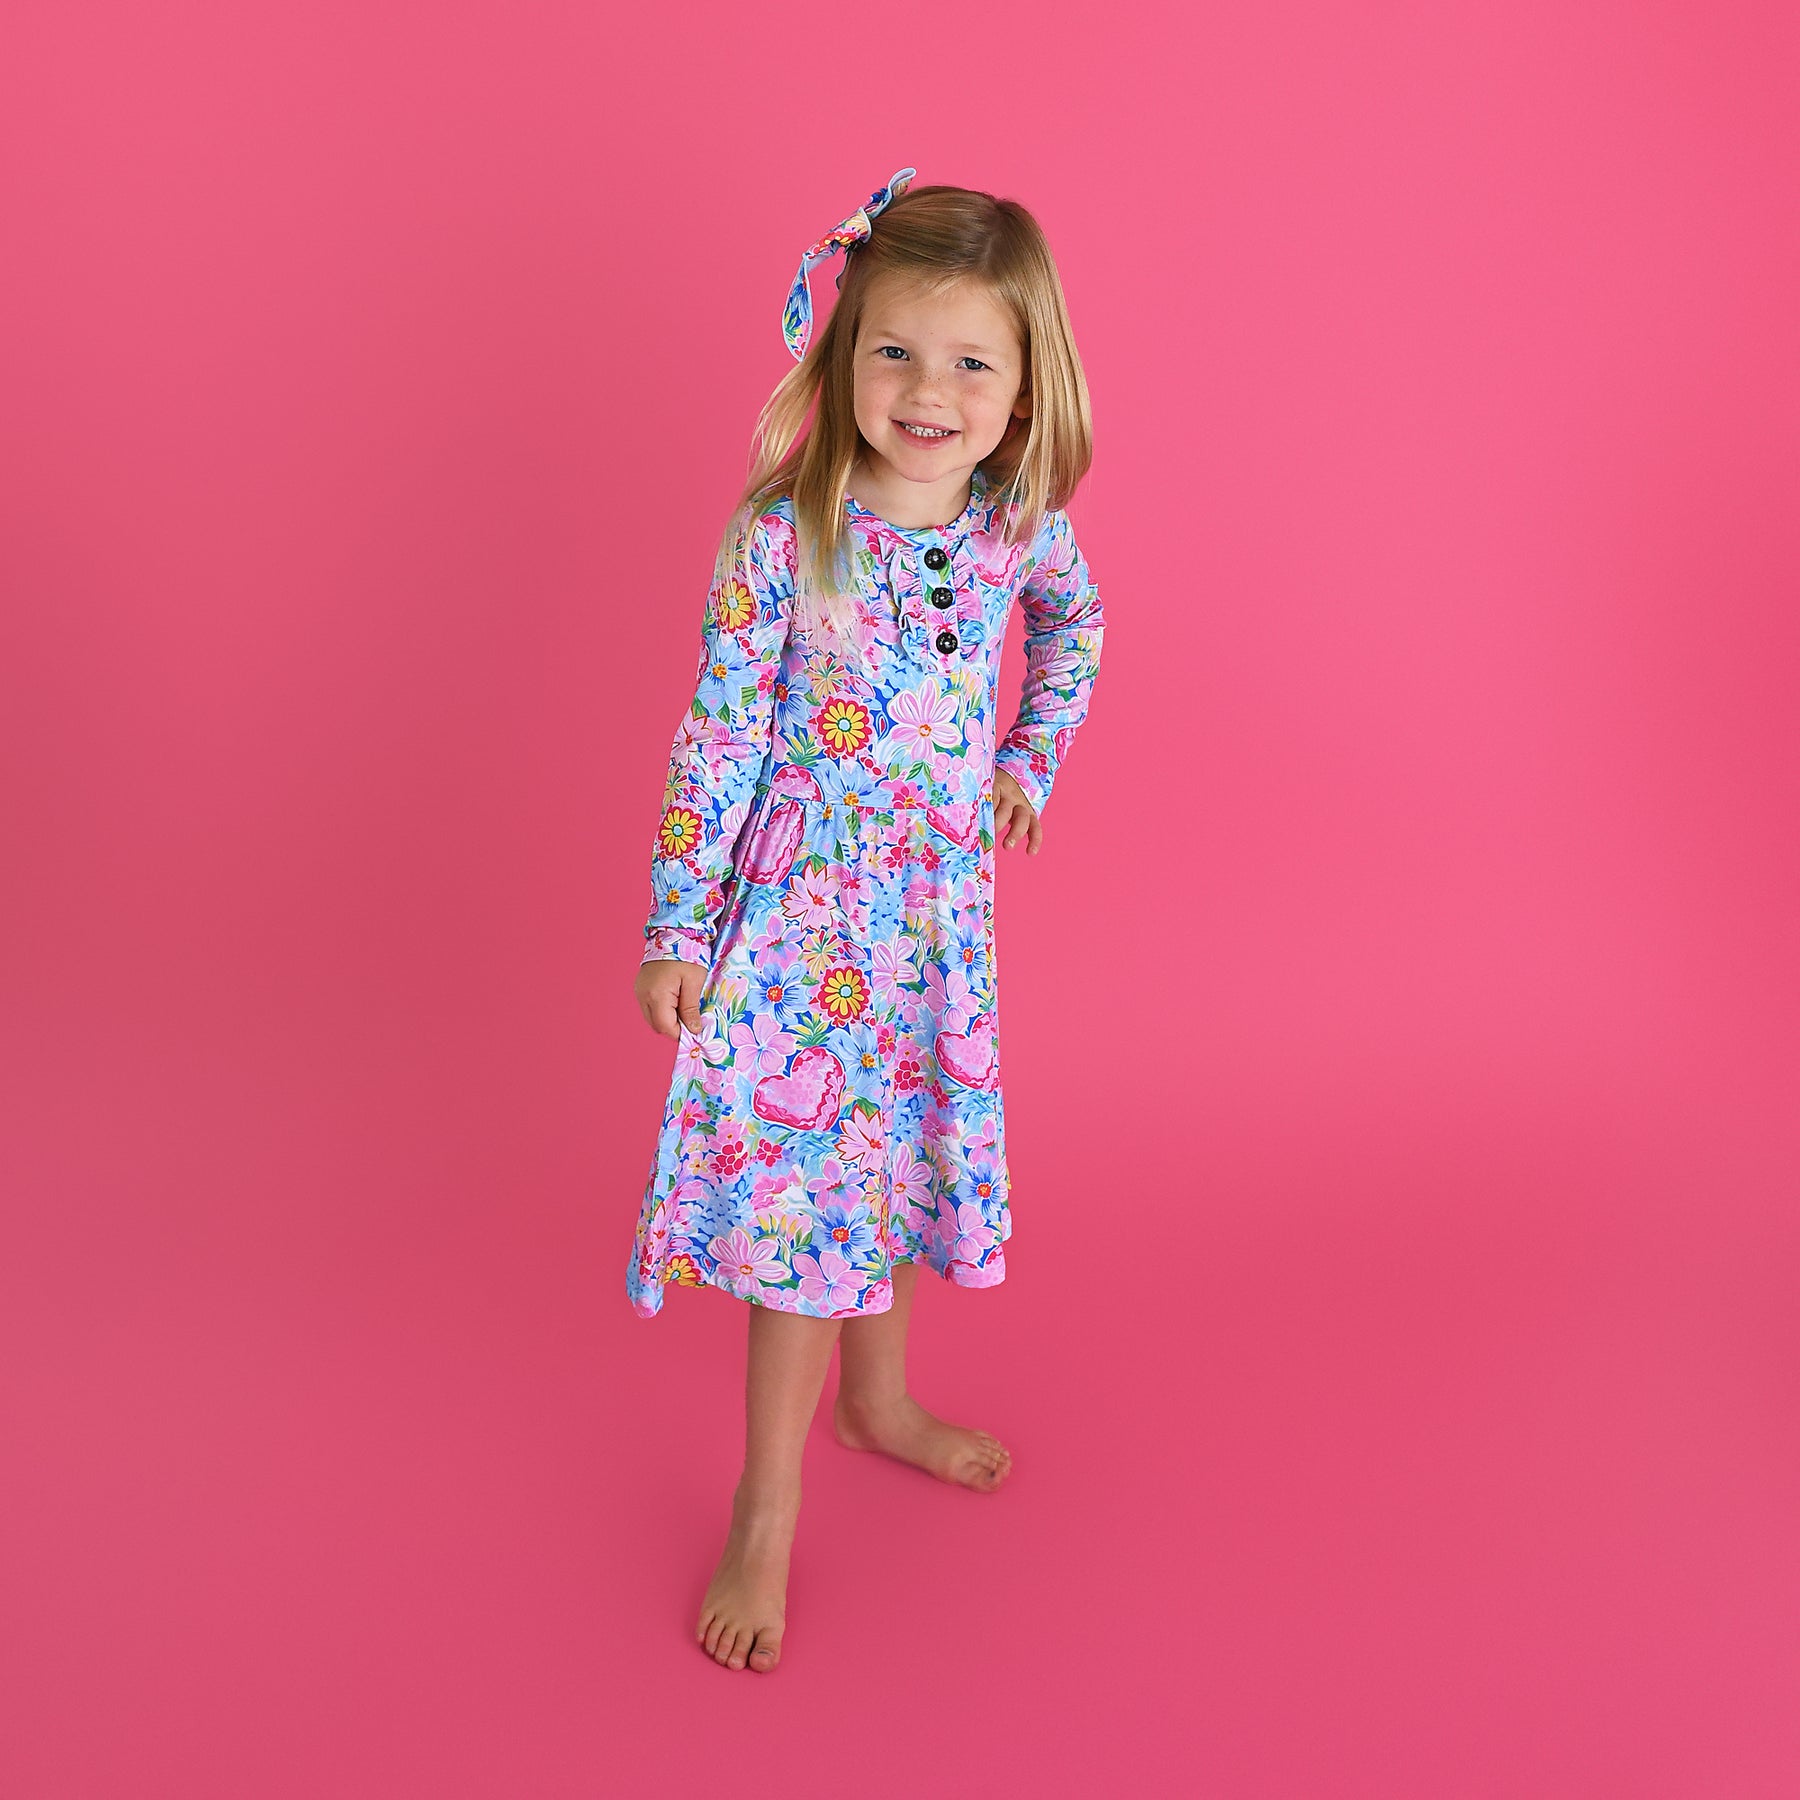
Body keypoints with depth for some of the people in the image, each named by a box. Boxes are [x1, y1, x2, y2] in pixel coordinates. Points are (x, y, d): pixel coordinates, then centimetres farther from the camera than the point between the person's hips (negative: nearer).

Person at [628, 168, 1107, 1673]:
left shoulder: (1022, 523, -6)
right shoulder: (782, 536, -19)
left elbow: (1077, 621, 18)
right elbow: (717, 738, -14)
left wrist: (1032, 764, 11)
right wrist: (674, 931, -12)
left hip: (941, 900, 5)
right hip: (800, 905, -4)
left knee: (901, 1149, 19)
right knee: (800, 1182, 1)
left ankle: (879, 1397, 44)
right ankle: (767, 1519, 17)